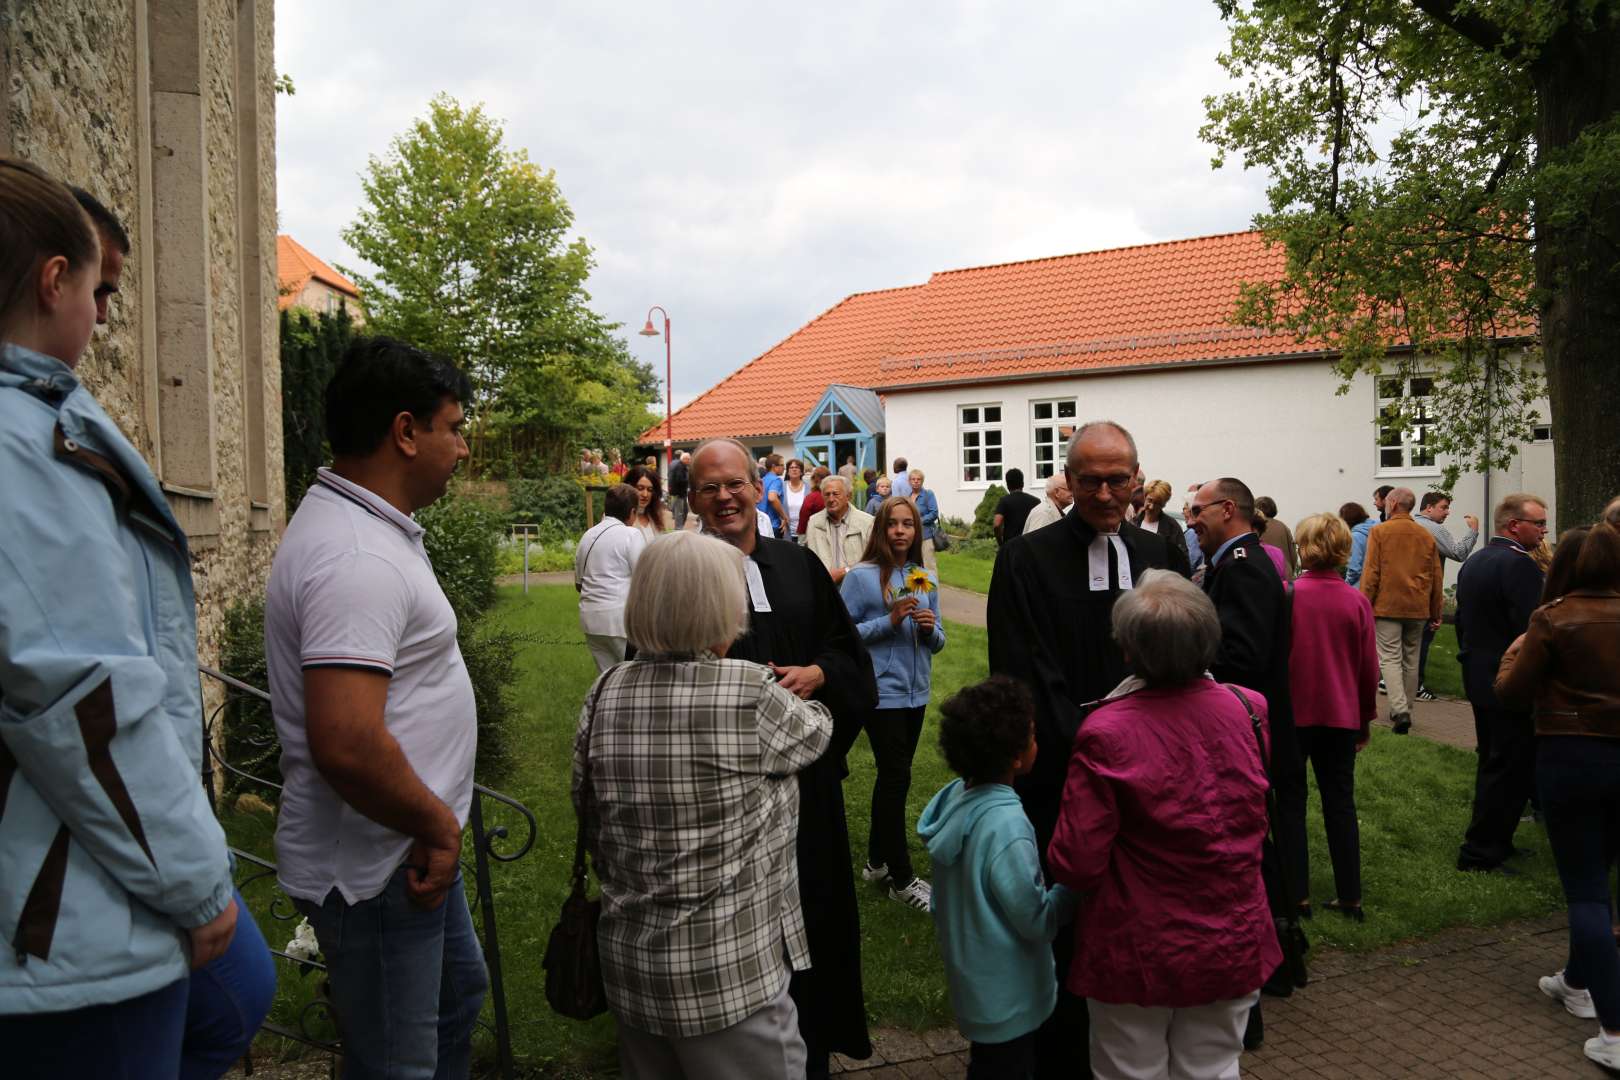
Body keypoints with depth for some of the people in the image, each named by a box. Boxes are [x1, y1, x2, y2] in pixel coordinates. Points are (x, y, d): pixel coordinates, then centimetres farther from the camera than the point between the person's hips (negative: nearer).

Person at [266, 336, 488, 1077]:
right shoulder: (358, 557, -26)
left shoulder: (361, 524, 8)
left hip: (410, 847, 10)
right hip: (379, 869, -10)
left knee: (459, 990, 27)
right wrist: (438, 824, -19)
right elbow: (346, 745, -35)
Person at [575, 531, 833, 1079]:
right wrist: (801, 697, 22)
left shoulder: (604, 696, -5)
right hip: (733, 974, -5)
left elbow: (589, 817, 5)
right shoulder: (751, 694, -20)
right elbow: (816, 731, 0)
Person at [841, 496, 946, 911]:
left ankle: (877, 860, 31)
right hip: (881, 692, -6)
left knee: (892, 778, 16)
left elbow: (938, 642, 11)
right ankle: (901, 877, 9)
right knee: (896, 777, -3)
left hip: (915, 692, 6)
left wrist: (930, 627, -11)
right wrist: (890, 620, -21)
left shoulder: (926, 579, 6)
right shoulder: (861, 577, -9)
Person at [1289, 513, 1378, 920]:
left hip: (1292, 713, -3)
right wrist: (1365, 719, 16)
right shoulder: (1357, 601, -4)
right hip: (1342, 716, 3)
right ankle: (1349, 897, 16)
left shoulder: (1286, 594, -13)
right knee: (1340, 803, 12)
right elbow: (1369, 668, 2)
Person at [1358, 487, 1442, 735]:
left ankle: (1400, 710, -17)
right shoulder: (1426, 536, 9)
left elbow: (1370, 573, -10)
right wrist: (1436, 611, 18)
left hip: (1387, 605, -4)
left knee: (1390, 658, -3)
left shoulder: (1379, 532, -5)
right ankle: (1405, 712, 21)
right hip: (1418, 608, 4)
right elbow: (1437, 577, 11)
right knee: (1411, 659, 13)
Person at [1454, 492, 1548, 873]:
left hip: (1480, 680, 10)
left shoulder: (1472, 562, 11)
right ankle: (1481, 853, 2)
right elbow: (1531, 628, -24)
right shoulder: (1519, 565, -18)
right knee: (1510, 770, -2)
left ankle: (1492, 842, 29)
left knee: (1493, 764, 19)